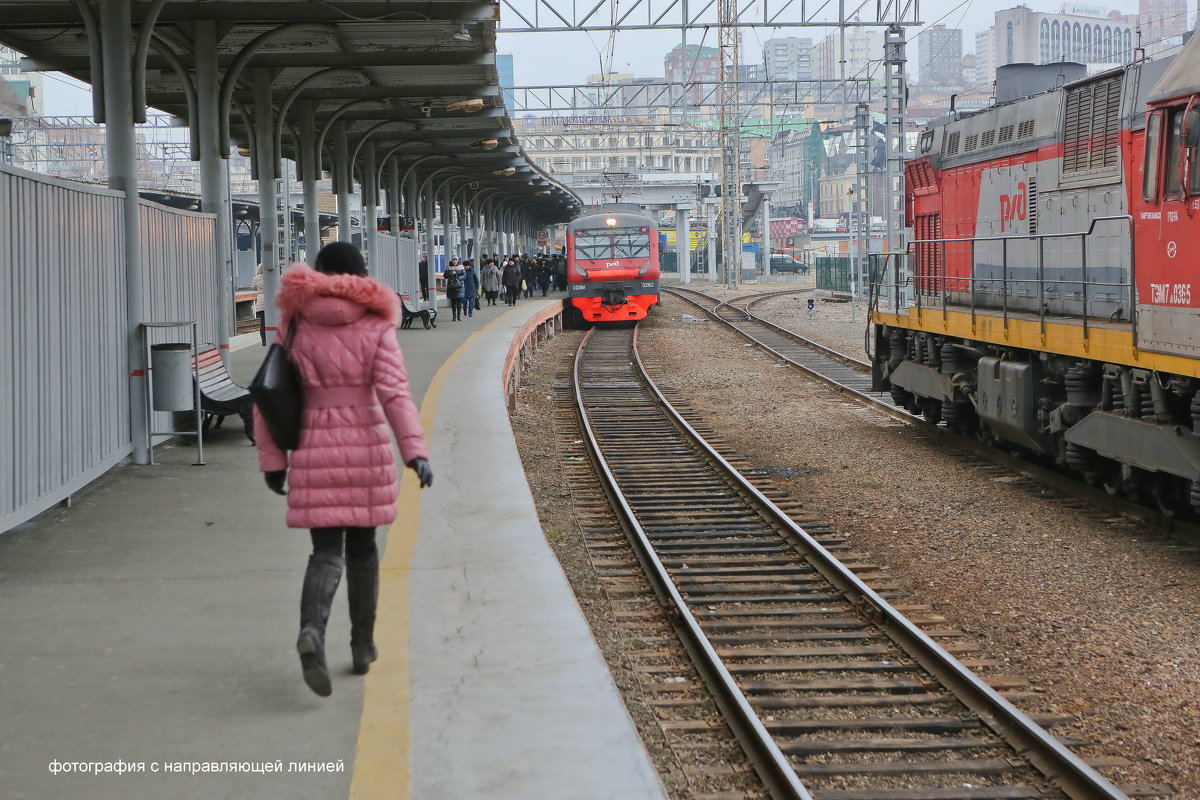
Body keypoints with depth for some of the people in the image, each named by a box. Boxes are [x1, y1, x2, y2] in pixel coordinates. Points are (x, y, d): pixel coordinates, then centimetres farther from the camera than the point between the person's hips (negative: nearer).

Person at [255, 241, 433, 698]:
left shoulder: (294, 326, 4)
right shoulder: (375, 326, -2)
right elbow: (393, 391, -14)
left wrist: (271, 458, 7)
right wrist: (415, 450, -18)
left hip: (313, 450, 1)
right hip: (365, 447, -1)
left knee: (326, 550, 0)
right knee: (361, 547, 15)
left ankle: (311, 632, -27)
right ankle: (362, 647, 24)